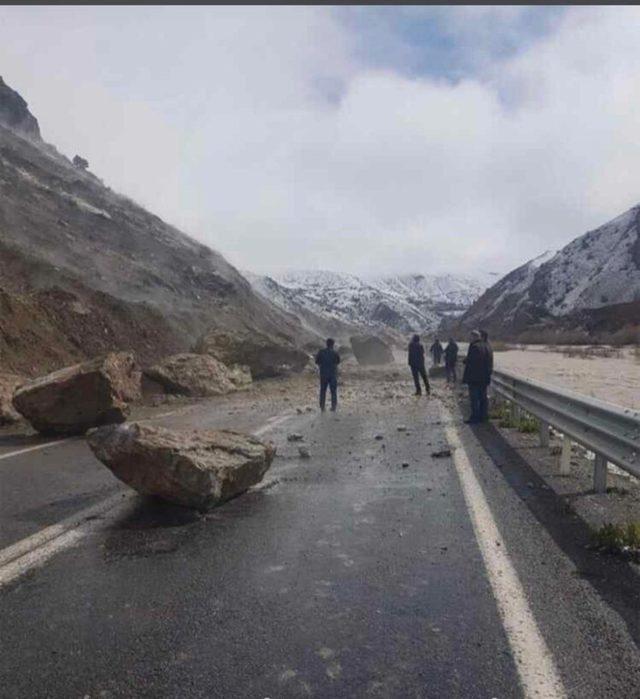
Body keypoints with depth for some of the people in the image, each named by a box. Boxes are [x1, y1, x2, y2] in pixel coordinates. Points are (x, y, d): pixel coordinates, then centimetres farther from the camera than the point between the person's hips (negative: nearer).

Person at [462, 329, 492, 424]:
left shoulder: (474, 346, -16)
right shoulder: (485, 346, 11)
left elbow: (469, 362, -19)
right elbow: (489, 363, 15)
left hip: (474, 378, -8)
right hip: (484, 378, 9)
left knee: (474, 398, -3)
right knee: (483, 397, 14)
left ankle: (475, 417, -1)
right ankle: (484, 416, 19)